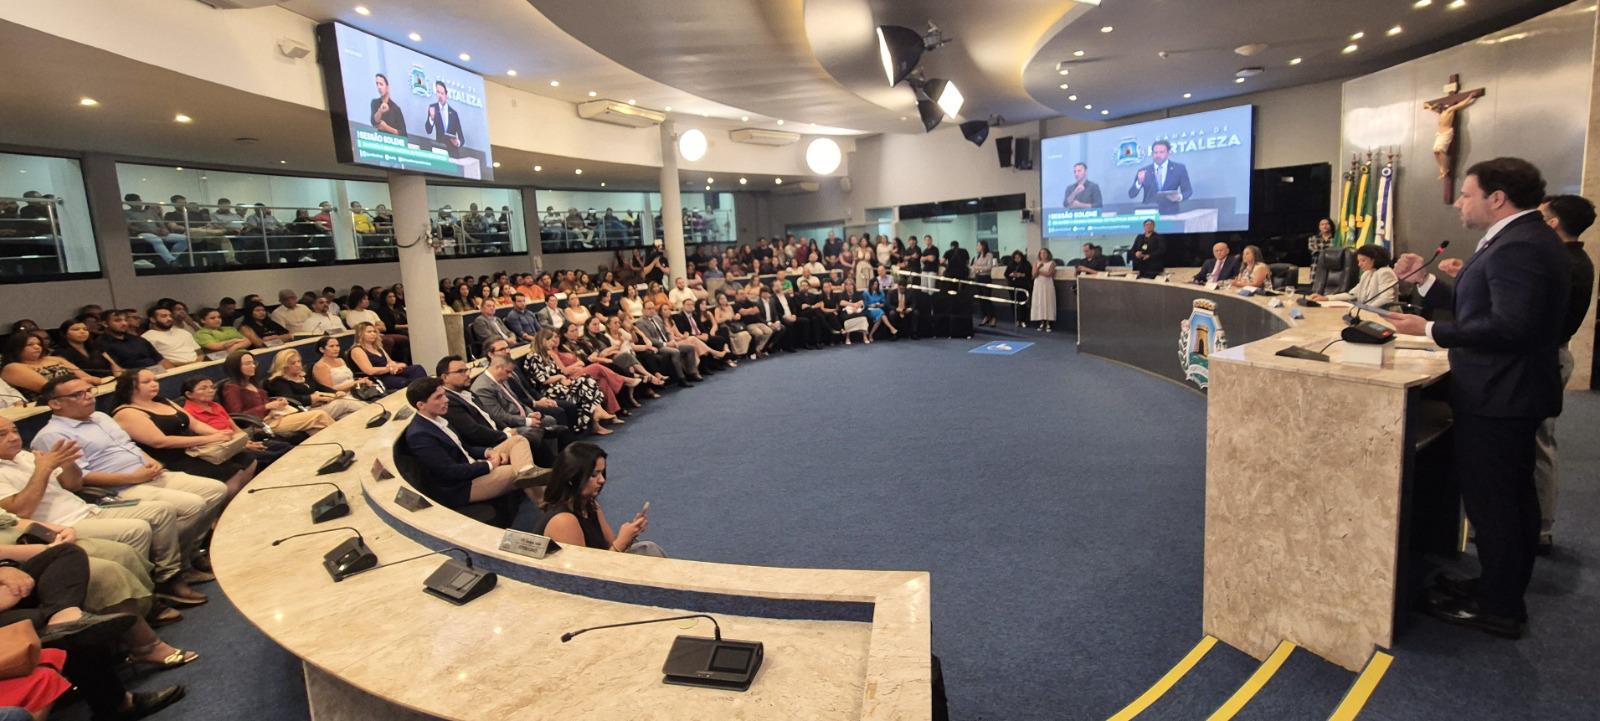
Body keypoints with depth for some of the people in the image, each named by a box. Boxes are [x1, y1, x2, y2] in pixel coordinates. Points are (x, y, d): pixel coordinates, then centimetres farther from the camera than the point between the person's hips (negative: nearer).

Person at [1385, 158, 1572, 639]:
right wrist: (1424, 282, 6)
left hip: (1497, 400, -11)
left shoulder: (1517, 246, -21)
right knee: (1513, 498, 20)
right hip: (1512, 394, 11)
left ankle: (1498, 609, 13)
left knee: (1491, 502, 0)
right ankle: (1503, 589, 35)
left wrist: (1430, 330, -24)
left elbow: (1509, 326, -29)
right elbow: (1475, 309, 10)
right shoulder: (1524, 239, 12)